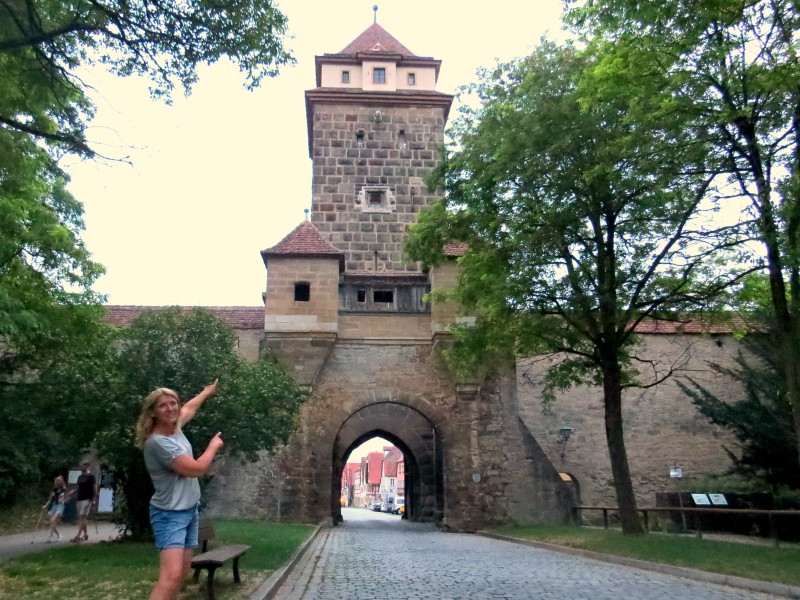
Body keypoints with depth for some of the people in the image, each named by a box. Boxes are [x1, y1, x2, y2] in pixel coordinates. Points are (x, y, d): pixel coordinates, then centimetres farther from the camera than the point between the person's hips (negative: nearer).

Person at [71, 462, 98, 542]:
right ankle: (86, 534, 16)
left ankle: (77, 535, -18)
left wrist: (94, 500, -13)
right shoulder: (80, 477, 16)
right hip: (79, 499, 7)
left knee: (82, 516, -13)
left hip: (87, 499, -7)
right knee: (83, 517, 9)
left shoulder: (91, 476, -4)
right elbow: (78, 488, 20)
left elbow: (95, 488, -7)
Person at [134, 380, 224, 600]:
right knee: (171, 574, -22)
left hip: (189, 510, 9)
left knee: (183, 570, 10)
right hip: (169, 514, -9)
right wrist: (214, 445, -7)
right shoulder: (157, 442, -23)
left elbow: (189, 407, 28)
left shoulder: (175, 427, 3)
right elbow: (196, 469, -23)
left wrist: (207, 392, 42)